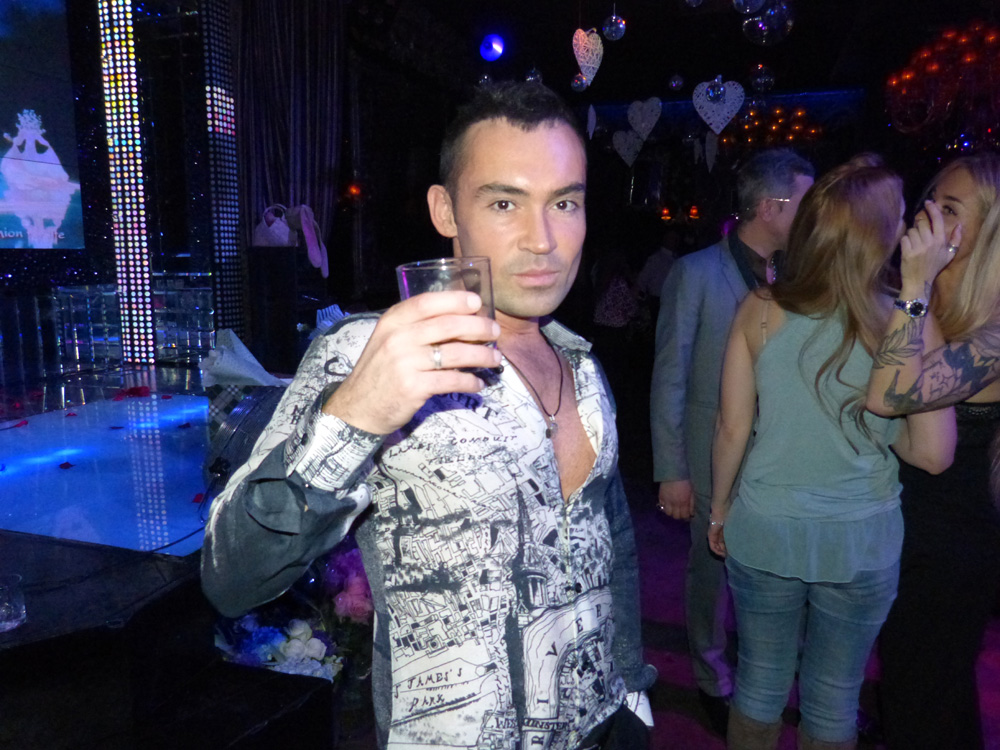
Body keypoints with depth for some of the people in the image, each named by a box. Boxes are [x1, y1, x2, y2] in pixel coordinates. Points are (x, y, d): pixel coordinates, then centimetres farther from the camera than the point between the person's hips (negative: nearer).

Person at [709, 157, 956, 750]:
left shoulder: (759, 311, -11)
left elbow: (733, 428, -7)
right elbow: (932, 453, -12)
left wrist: (721, 508, 7)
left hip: (763, 531, 1)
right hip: (860, 542, -1)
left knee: (760, 684, 21)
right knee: (834, 699, 21)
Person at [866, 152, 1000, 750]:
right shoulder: (917, 309, 0)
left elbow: (889, 396, -39)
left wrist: (916, 282, -34)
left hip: (946, 552, -7)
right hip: (894, 531, 7)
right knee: (899, 684, 27)